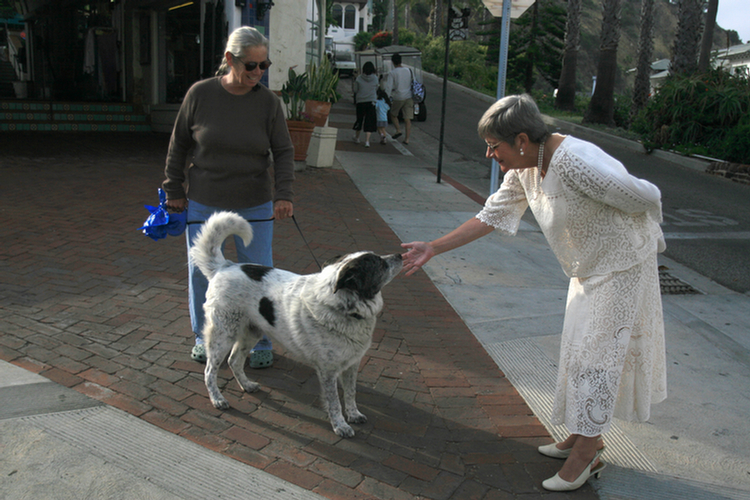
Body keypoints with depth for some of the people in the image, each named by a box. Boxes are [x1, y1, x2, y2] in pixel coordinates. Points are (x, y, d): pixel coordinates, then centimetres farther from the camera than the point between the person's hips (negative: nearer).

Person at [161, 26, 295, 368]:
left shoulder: (268, 102, -7)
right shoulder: (200, 94, -7)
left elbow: (283, 152, -7)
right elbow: (179, 143, 2)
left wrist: (283, 194, -22)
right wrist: (174, 190, 4)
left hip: (254, 207, 0)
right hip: (204, 204, 0)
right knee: (201, 272, 10)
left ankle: (261, 342, 23)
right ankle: (204, 337, 31)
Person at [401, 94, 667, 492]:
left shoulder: (574, 163, -32)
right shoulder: (524, 168, -5)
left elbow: (644, 198, -22)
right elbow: (491, 216, 2)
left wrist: (647, 237, -1)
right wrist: (433, 248, -2)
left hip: (621, 268, -8)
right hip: (589, 269, 9)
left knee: (595, 355, -2)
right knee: (579, 350, 16)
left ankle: (584, 455, 13)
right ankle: (586, 436, 33)